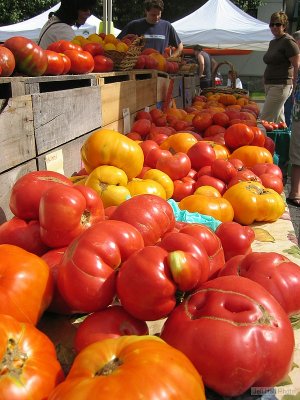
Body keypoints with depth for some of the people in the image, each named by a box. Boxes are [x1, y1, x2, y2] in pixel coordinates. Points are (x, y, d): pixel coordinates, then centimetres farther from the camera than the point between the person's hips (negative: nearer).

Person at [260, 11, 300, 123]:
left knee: (265, 120, -14)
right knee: (279, 120, 12)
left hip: (280, 86, -9)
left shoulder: (288, 41, -9)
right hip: (269, 84, 9)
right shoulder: (272, 42, 17)